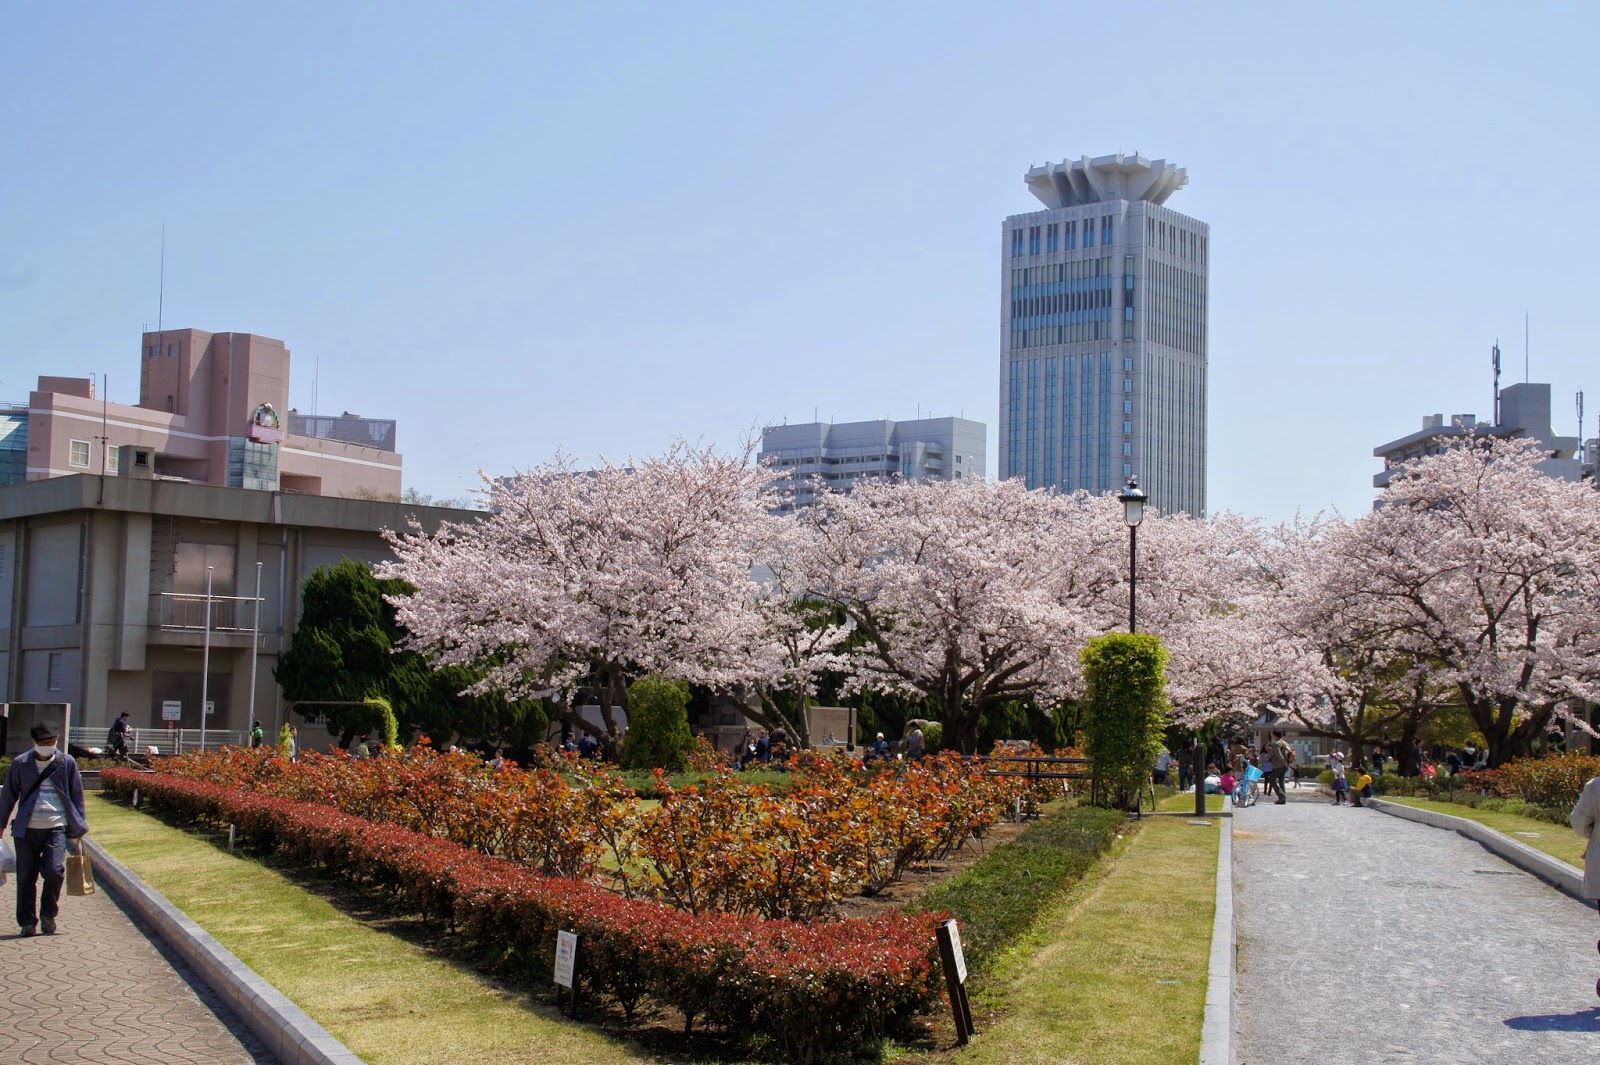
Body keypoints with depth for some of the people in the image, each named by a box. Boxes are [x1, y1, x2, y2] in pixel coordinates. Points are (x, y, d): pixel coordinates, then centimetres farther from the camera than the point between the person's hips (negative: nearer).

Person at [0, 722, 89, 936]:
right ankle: (27, 922, 16)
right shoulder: (21, 764, 5)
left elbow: (77, 796, 12)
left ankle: (48, 915, 8)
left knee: (54, 870, -15)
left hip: (57, 828, -1)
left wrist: (79, 828, 11)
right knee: (26, 876, 2)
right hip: (27, 829, 1)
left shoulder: (67, 763, 5)